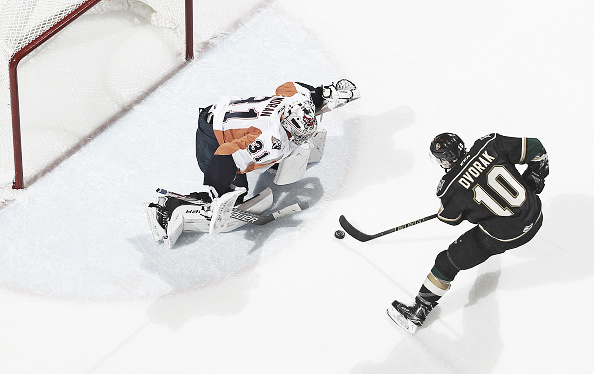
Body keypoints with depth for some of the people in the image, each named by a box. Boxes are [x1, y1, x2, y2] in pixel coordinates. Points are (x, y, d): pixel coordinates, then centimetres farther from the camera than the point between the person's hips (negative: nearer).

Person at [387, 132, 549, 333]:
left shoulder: (451, 188, -16)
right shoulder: (489, 145, -9)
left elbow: (450, 218, 5)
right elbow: (535, 149, -5)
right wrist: (535, 175, 14)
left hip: (503, 236, -5)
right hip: (535, 219, 6)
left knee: (448, 262, 10)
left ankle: (418, 312, 17)